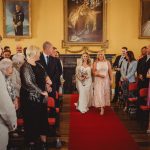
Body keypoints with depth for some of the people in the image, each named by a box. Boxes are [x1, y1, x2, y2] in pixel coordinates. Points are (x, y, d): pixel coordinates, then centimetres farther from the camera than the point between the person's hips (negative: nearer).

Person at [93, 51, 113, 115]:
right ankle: (101, 108, -5)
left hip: (106, 80, 1)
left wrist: (111, 79, -3)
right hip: (98, 80, -1)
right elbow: (94, 72, -3)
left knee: (105, 93, 8)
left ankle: (104, 105, 27)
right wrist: (99, 74, -20)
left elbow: (110, 71, 2)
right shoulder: (95, 63, -1)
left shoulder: (107, 62, 1)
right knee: (99, 93, -7)